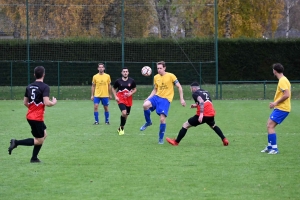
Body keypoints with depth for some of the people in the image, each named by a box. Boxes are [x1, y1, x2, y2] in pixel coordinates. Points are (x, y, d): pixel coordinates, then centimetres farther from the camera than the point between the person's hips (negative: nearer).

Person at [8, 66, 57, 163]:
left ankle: (34, 158, 20)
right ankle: (16, 142, -10)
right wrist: (54, 102, -2)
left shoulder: (29, 86, 8)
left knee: (44, 134, 22)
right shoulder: (45, 87, -14)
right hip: (37, 118, -8)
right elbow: (46, 103, -22)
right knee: (39, 141, 1)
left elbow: (25, 102, 13)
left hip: (30, 116, 8)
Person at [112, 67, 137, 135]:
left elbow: (135, 89, 10)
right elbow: (113, 88, 10)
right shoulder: (118, 81, -3)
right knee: (124, 112, -25)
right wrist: (115, 96, -3)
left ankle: (120, 128, 31)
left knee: (126, 115, 11)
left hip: (128, 100, 3)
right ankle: (121, 127, -6)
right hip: (121, 100, -3)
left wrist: (131, 93, -11)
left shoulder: (131, 81, -1)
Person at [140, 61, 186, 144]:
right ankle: (148, 122, 1)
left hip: (166, 99, -4)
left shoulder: (171, 76, -6)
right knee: (145, 105, -26)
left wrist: (181, 99, -6)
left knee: (162, 119, -13)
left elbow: (179, 87, -1)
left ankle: (161, 138, 6)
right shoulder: (156, 77, 10)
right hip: (157, 96, 4)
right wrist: (148, 98, 7)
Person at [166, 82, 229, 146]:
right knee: (213, 126, 36)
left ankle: (176, 142, 8)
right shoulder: (206, 92, 21)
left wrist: (201, 114, -25)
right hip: (211, 114, 6)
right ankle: (224, 139, 26)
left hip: (203, 115, -6)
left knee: (185, 125, 6)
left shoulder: (195, 93, 1)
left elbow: (201, 101, -17)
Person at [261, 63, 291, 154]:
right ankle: (270, 147, 24)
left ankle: (274, 149, -11)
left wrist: (276, 103, -17)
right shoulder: (282, 80, 14)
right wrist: (275, 103, 12)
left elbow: (287, 95, -25)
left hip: (282, 109, -10)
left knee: (270, 126, -12)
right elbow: (285, 94, 20)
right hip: (279, 108, 10)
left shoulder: (282, 81, -17)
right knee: (269, 125, 16)